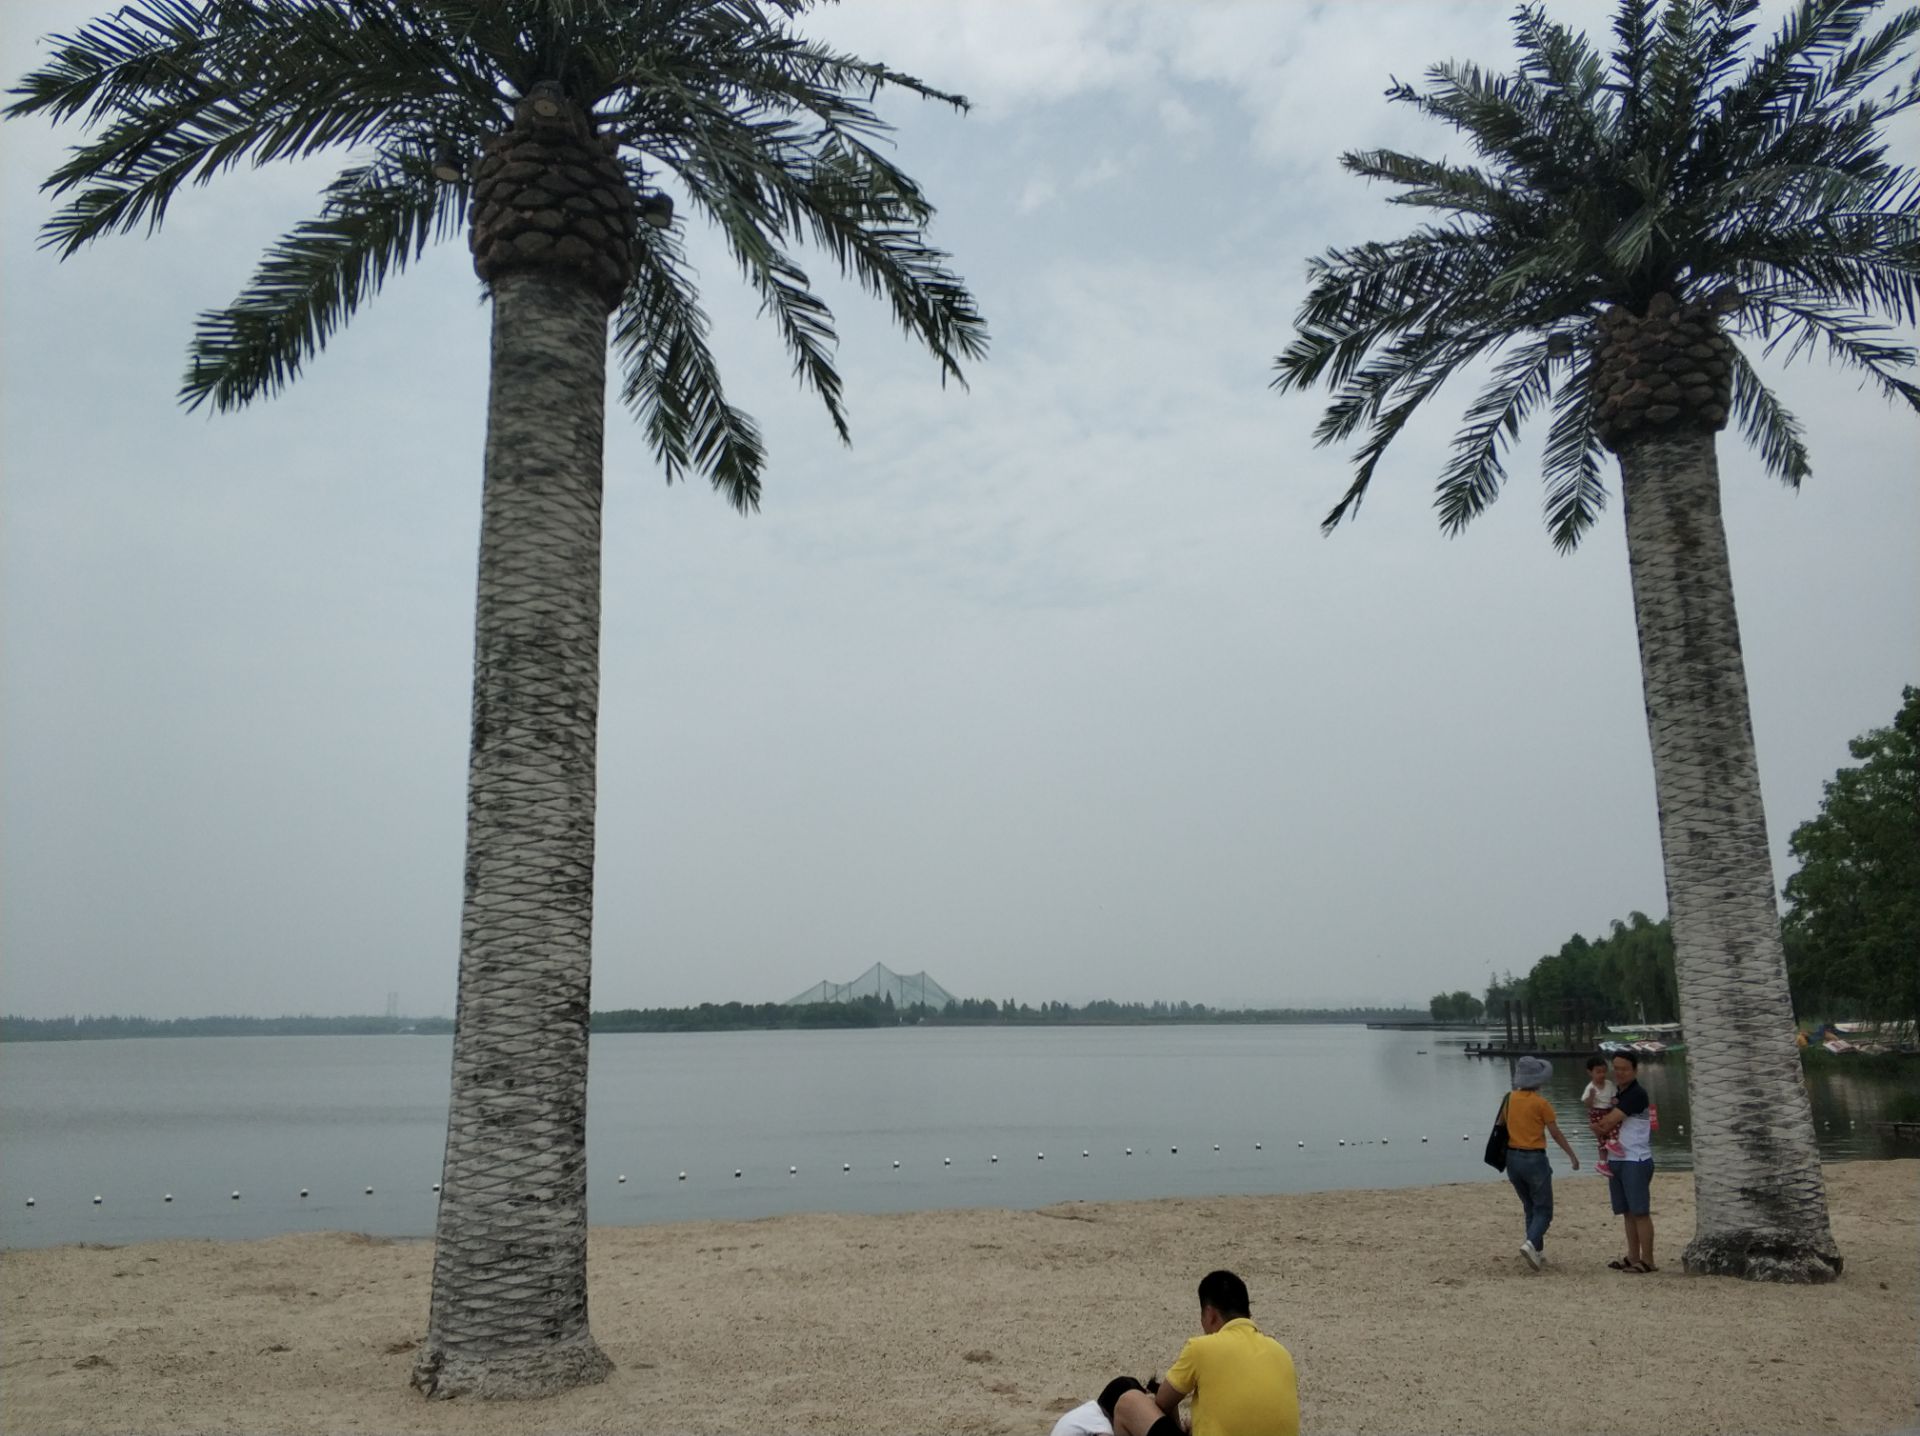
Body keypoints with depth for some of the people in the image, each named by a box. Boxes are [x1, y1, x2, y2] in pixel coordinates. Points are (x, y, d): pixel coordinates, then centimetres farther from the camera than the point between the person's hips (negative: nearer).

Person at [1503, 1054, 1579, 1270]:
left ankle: (1538, 1252, 19)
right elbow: (1555, 1133, -5)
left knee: (1530, 1207, 18)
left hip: (1513, 1158, 5)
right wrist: (1572, 1155, 8)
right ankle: (1531, 1243, -19)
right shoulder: (1541, 1103, -12)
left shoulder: (1510, 1098, 3)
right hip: (1534, 1159, -5)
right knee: (1543, 1209, 3)